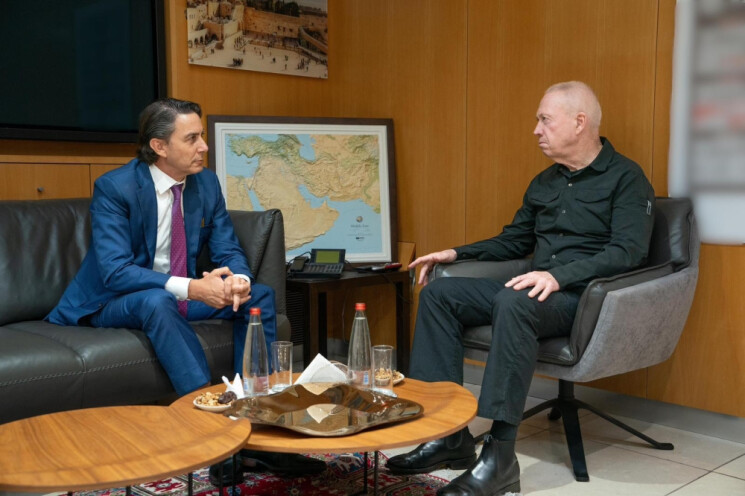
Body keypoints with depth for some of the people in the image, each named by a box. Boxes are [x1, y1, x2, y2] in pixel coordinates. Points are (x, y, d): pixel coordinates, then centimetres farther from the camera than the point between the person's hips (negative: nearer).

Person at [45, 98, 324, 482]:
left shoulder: (207, 182, -2)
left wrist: (239, 279, -27)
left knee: (259, 295, -13)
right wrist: (189, 288, -39)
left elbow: (228, 250, -1)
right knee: (158, 300, -38)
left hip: (183, 294, 6)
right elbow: (115, 272, -28)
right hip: (116, 302, -5)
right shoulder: (114, 187, -19)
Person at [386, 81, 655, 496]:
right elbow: (513, 241, 26)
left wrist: (559, 276, -31)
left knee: (513, 303, -38)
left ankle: (500, 457, -34)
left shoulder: (625, 178, -4)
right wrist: (456, 254, 13)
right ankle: (448, 433, -11)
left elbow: (628, 251, -17)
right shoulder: (545, 182, 18)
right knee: (439, 293, -7)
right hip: (538, 289, 8)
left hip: (587, 297, -8)